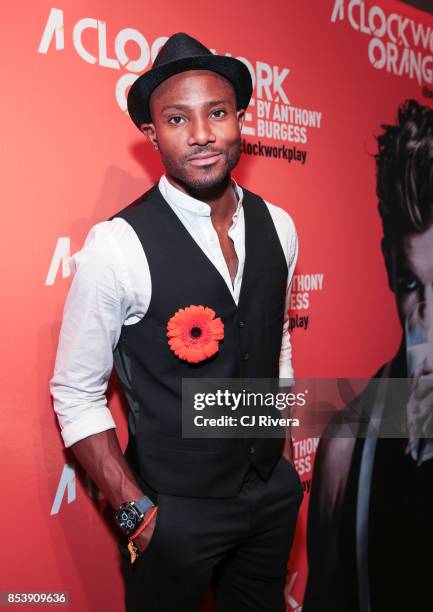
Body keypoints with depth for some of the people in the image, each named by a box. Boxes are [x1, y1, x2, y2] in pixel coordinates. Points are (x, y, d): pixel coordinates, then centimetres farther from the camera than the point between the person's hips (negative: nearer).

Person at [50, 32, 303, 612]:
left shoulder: (277, 226, -4)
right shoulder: (117, 247, -21)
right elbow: (75, 395, -14)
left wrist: (285, 457, 12)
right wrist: (135, 511, -14)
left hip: (275, 493, 5)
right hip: (174, 510, -5)